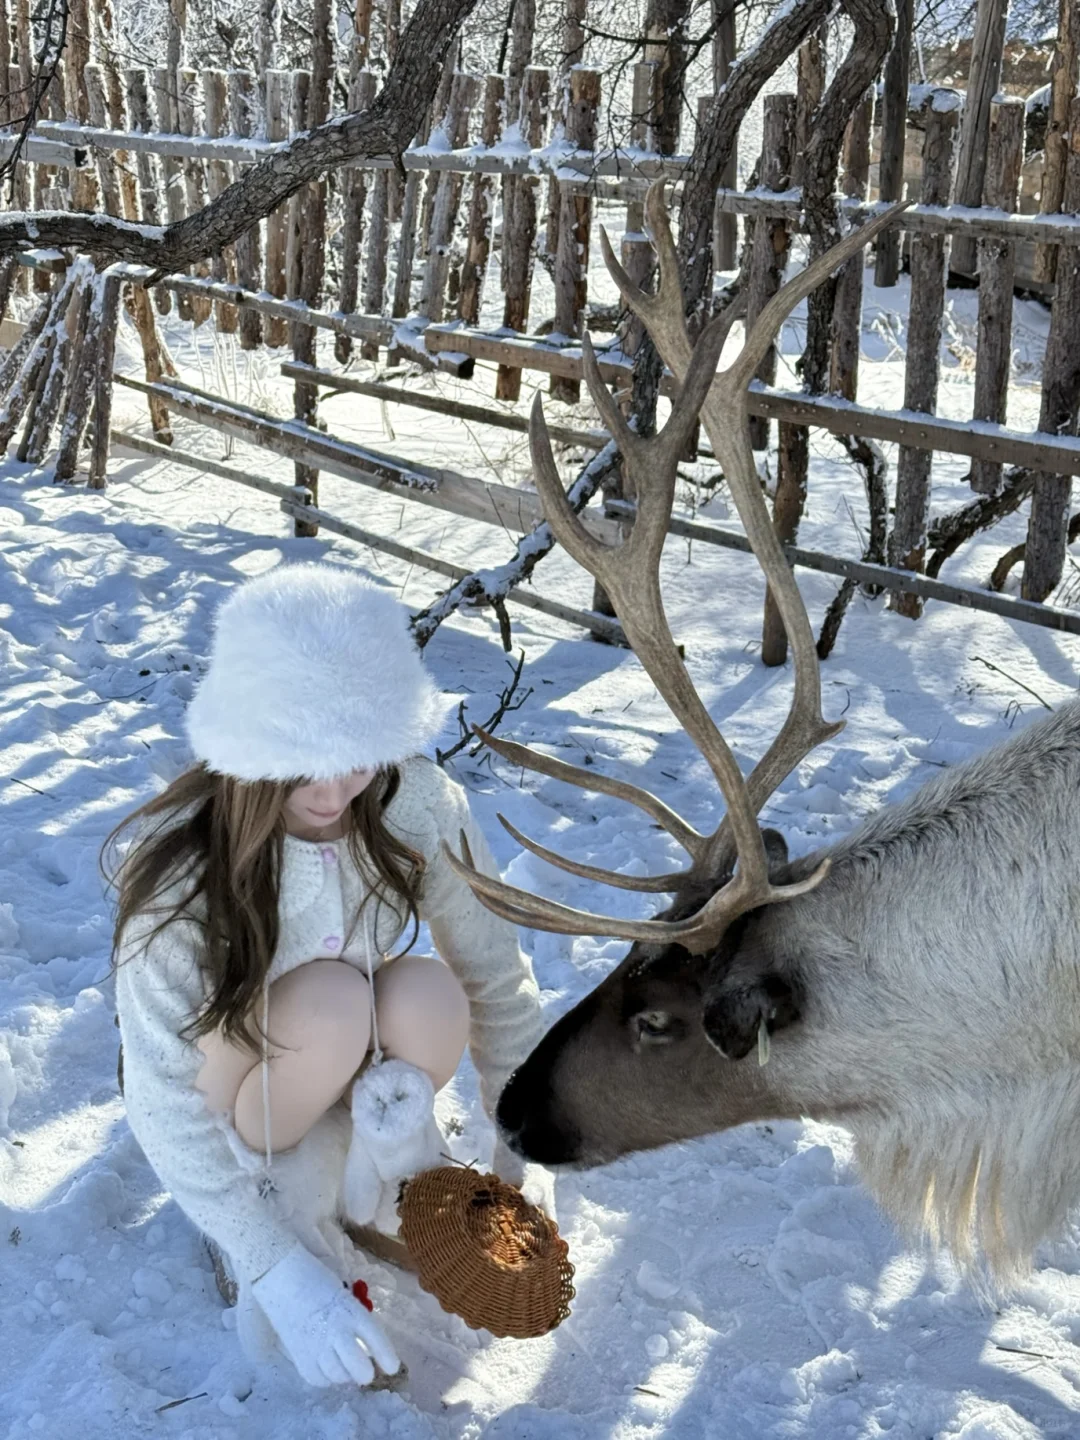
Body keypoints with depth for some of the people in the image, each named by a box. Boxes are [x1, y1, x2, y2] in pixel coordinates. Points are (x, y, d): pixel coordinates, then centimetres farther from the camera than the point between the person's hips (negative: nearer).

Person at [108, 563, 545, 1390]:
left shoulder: (418, 809, -24)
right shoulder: (182, 877, -31)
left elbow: (498, 981, -15)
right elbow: (166, 1105, -28)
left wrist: (521, 1170, -13)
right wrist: (281, 1273, -33)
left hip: (357, 1067, 2)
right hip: (238, 1098, -1)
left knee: (429, 998, -33)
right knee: (331, 998, -34)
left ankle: (379, 1137, -4)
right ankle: (292, 1212, -10)